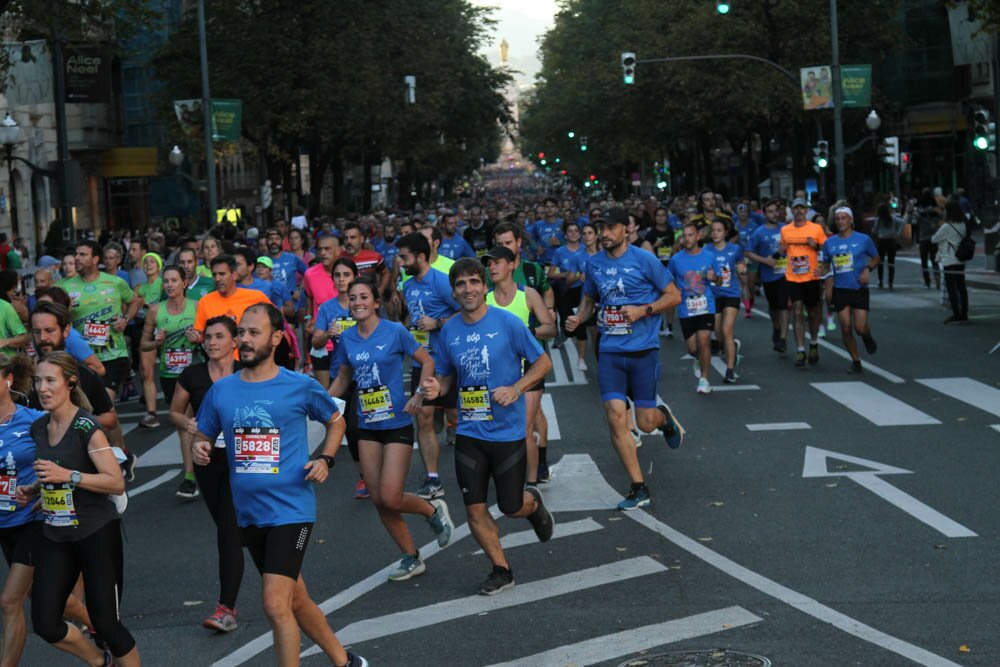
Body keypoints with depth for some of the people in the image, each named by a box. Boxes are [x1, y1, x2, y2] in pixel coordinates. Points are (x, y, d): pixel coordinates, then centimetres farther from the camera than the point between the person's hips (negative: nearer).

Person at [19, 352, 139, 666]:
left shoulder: (86, 427, -15)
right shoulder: (38, 428, 7)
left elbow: (117, 483, -18)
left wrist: (68, 476, -25)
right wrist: (33, 490, 4)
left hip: (97, 534, -7)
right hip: (55, 537, 7)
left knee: (105, 622, -2)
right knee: (45, 624, 2)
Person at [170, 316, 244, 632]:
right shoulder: (192, 375, 1)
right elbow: (175, 411, 12)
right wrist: (187, 424, -9)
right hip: (207, 460, 3)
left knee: (231, 529, -13)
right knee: (224, 526, 14)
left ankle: (226, 608, -15)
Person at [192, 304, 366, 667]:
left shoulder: (301, 387, -6)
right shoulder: (221, 390, 2)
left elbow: (336, 421, 10)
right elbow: (203, 437, 13)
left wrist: (325, 459, -6)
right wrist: (200, 450, -10)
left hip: (291, 511, -5)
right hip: (249, 514, 5)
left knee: (275, 605, -15)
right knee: (295, 600, 17)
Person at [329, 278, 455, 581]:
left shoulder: (395, 331, -9)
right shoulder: (347, 339, 4)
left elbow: (427, 362, -2)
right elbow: (343, 378, 18)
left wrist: (419, 396, -15)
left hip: (397, 424, -5)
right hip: (367, 427, 5)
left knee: (390, 498, -13)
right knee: (379, 500, 4)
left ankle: (433, 510, 19)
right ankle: (411, 558, 19)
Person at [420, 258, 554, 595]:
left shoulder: (507, 323, -10)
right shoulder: (449, 330, 2)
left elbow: (543, 362, -4)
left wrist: (515, 388, -18)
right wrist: (436, 386, -10)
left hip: (507, 431, -3)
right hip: (469, 432, 3)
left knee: (511, 506, 3)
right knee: (474, 507, 1)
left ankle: (534, 503, 39)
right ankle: (501, 570, 19)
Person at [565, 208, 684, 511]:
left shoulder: (644, 260, -6)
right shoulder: (594, 264, 7)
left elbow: (674, 295, -1)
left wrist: (643, 310, -15)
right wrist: (579, 318, 2)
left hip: (643, 350, -3)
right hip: (610, 351, 3)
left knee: (645, 423, -2)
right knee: (616, 417, -10)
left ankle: (664, 417, 38)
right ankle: (639, 488, 0)